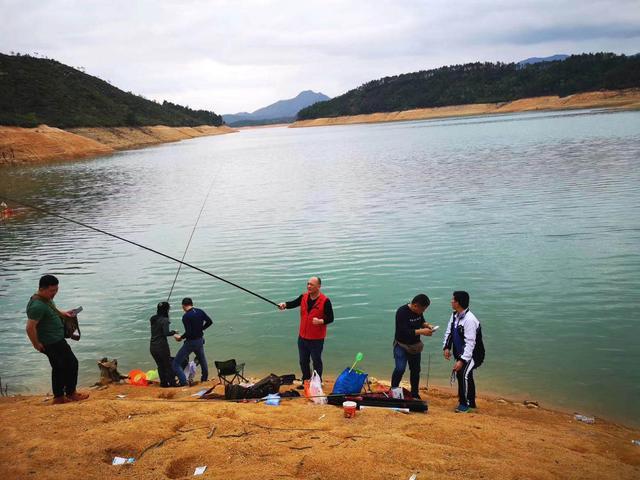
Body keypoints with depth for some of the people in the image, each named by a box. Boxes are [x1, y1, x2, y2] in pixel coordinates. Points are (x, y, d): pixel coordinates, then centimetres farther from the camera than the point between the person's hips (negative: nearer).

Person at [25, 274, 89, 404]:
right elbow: (30, 327, -28)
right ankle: (71, 393, 15)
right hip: (52, 342, -10)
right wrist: (37, 344, -18)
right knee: (71, 363, 1)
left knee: (59, 367, 17)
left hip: (56, 340, 10)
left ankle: (59, 397, 26)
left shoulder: (47, 299, 6)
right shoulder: (37, 305, -26)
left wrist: (62, 313, 11)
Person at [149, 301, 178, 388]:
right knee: (168, 364, 5)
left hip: (152, 346, 7)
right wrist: (174, 332, -3)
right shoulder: (164, 320, -14)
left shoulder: (153, 319, 7)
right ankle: (172, 382, 7)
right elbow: (166, 333, -20)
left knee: (160, 365, 15)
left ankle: (163, 383, 17)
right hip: (162, 345, -6)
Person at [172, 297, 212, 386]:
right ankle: (205, 378, 44)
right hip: (200, 340, 7)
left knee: (176, 363, 0)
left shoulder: (186, 316, -20)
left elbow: (188, 333, -24)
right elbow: (210, 322, 5)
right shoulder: (200, 311, -1)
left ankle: (183, 382, -10)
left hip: (190, 343, -7)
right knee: (202, 359, 31)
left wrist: (180, 337, -7)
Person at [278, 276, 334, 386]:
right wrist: (285, 304, -16)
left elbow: (330, 318, -13)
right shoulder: (304, 297, 0)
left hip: (316, 339, -5)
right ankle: (305, 381, 37)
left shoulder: (325, 301, -16)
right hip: (302, 336, 5)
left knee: (316, 361, 10)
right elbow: (293, 303, 5)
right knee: (303, 361, 18)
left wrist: (320, 321, -31)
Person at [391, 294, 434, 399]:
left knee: (415, 370, 12)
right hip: (401, 345, -6)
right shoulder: (402, 312, -25)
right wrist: (422, 331, -33)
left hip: (415, 346, 7)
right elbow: (404, 331, -31)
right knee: (400, 369, -17)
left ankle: (415, 395, 27)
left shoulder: (419, 311, -4)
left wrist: (426, 325, -8)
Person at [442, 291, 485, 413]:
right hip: (460, 353, 9)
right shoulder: (454, 315, 1)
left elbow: (470, 343, -27)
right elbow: (449, 332, 10)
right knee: (459, 374, 12)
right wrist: (447, 347, -5)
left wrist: (462, 360, -30)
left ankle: (468, 404, -8)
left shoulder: (469, 320, -27)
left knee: (465, 374, -21)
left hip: (473, 354, -9)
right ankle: (462, 401, 28)